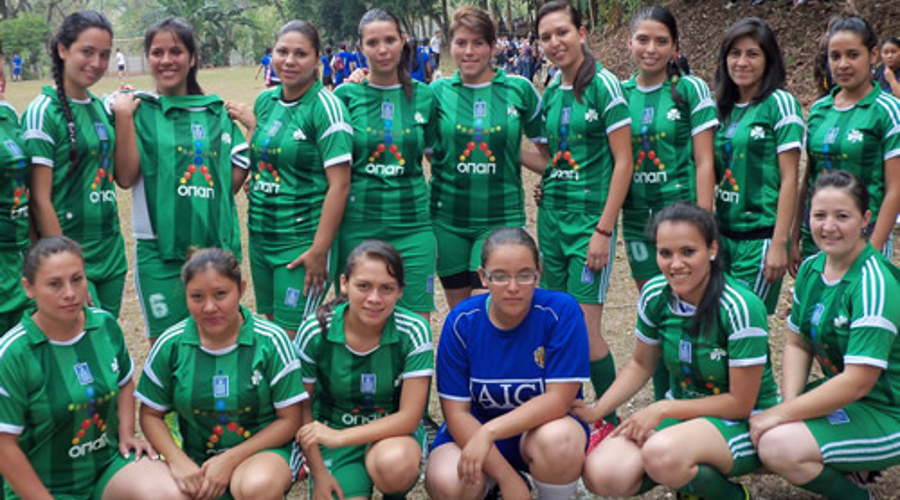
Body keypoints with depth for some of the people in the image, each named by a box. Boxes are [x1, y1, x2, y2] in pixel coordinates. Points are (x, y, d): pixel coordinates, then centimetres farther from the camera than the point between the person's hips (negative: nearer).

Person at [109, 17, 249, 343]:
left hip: (217, 246, 3)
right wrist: (123, 117, -14)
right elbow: (125, 177, -10)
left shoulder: (218, 111, 8)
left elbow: (234, 178, 8)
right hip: (159, 250, -3)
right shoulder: (138, 110, -1)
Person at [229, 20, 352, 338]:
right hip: (260, 236, 7)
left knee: (292, 339, -5)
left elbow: (339, 183, -17)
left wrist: (319, 250, -20)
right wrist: (250, 124, 4)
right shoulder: (265, 100, 8)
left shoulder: (326, 107, -12)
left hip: (302, 241, -7)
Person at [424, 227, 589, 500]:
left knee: (559, 440, -36)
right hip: (473, 428, 1)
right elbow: (456, 412, -12)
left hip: (544, 424, -1)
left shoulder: (561, 311, -18)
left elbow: (559, 398, -20)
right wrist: (507, 477, -21)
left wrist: (489, 432, -30)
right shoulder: (461, 321, -12)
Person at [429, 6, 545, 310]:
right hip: (448, 218, 2)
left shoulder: (520, 90, 1)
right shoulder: (438, 92, 3)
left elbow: (543, 143, 12)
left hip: (501, 217, -2)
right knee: (458, 310, 10)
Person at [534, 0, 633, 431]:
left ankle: (610, 421, 8)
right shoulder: (551, 92, 11)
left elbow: (623, 161, -11)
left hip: (589, 216, -6)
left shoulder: (603, 84, -8)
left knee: (585, 330, -9)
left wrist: (604, 230, -15)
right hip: (551, 214, 6)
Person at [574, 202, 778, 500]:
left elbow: (741, 403, -16)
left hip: (743, 423, -5)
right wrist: (595, 412, -1)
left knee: (661, 454, -37)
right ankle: (687, 476, 9)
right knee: (601, 475, -20)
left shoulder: (740, 308, -22)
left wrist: (662, 410, -17)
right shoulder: (655, 295, -5)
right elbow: (641, 365, 11)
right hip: (682, 413, 6)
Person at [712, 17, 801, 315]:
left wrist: (779, 243, -15)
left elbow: (789, 178, -11)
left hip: (760, 236, -6)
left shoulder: (780, 104, -8)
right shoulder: (724, 107, 9)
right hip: (723, 232, 6)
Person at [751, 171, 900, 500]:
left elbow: (858, 382, -28)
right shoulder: (811, 269, 1)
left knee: (778, 446, -26)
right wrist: (789, 404, -10)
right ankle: (849, 467, 12)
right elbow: (797, 344, 7)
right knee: (754, 428, -5)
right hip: (839, 392, 8)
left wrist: (781, 414, -23)